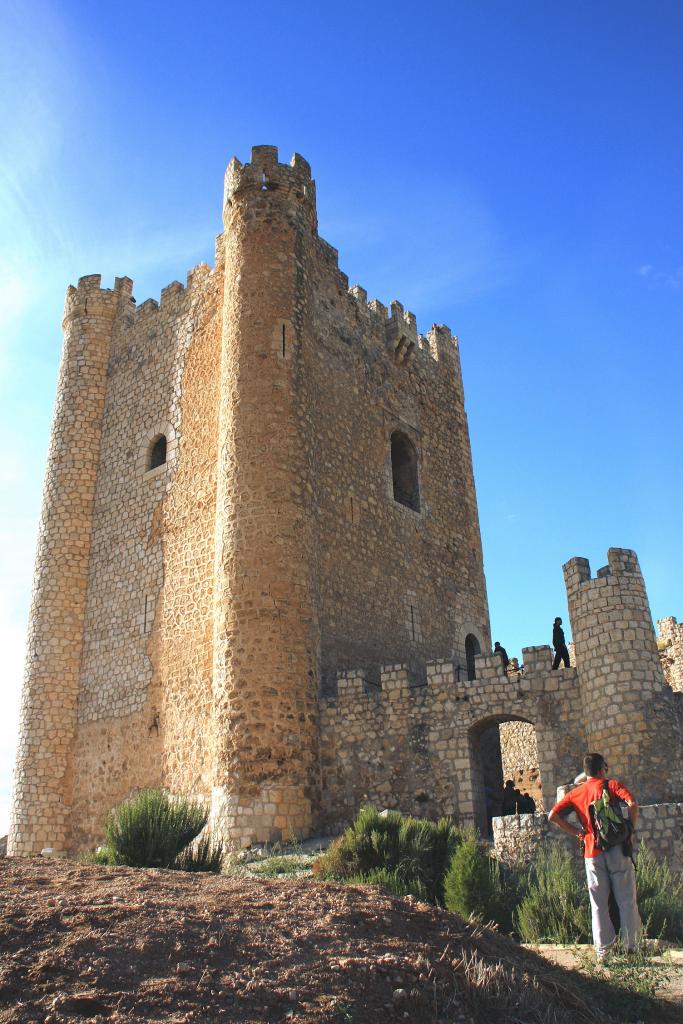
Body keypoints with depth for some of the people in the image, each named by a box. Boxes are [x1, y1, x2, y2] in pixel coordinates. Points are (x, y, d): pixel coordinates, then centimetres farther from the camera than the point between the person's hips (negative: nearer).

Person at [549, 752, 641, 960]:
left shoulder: (575, 793, 8)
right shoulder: (611, 785, 0)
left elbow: (553, 816, -1)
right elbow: (632, 803, -19)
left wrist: (577, 832, 6)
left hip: (592, 853, 2)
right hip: (617, 849, -2)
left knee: (599, 904, 10)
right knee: (626, 900, 10)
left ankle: (602, 950, 12)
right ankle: (631, 946, 14)